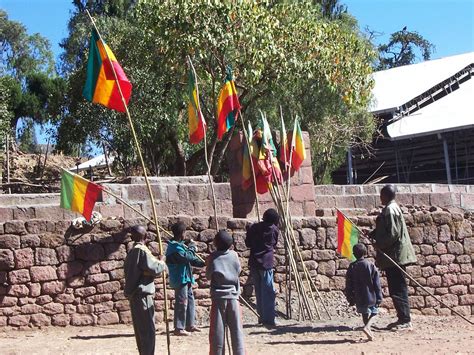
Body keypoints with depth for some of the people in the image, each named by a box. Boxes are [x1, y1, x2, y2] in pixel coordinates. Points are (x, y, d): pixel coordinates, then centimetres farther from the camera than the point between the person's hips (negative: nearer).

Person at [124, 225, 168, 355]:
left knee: (140, 329, 14)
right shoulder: (142, 250, -13)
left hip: (133, 294, 9)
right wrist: (163, 264, 0)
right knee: (148, 330, -7)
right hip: (143, 294, -9)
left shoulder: (131, 252, 15)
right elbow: (153, 268, -20)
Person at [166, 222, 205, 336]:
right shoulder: (175, 247, -18)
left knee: (190, 300, 15)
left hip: (185, 278, 10)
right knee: (181, 303, -7)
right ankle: (179, 328, -1)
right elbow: (188, 257, -25)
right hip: (180, 278, -10)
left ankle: (190, 324, 24)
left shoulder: (179, 245, 15)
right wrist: (192, 246, -8)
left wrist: (202, 263, 6)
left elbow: (191, 259, 18)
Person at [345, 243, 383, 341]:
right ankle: (367, 327, -10)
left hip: (359, 299, 2)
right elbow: (377, 285, -5)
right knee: (374, 312, 16)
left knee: (365, 314, 19)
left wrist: (350, 299, 9)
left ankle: (369, 333, 19)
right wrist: (379, 298, 1)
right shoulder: (371, 266, -7)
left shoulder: (352, 267, -3)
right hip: (371, 296, -2)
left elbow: (349, 286, 1)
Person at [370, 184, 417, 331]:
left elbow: (393, 234, -21)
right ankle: (403, 319, 19)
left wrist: (379, 244, -12)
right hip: (394, 255, 10)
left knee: (398, 289, -8)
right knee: (397, 288, 13)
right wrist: (372, 234, 10)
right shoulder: (392, 208, 15)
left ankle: (405, 321, -6)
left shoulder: (390, 210, -16)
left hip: (394, 256, -10)